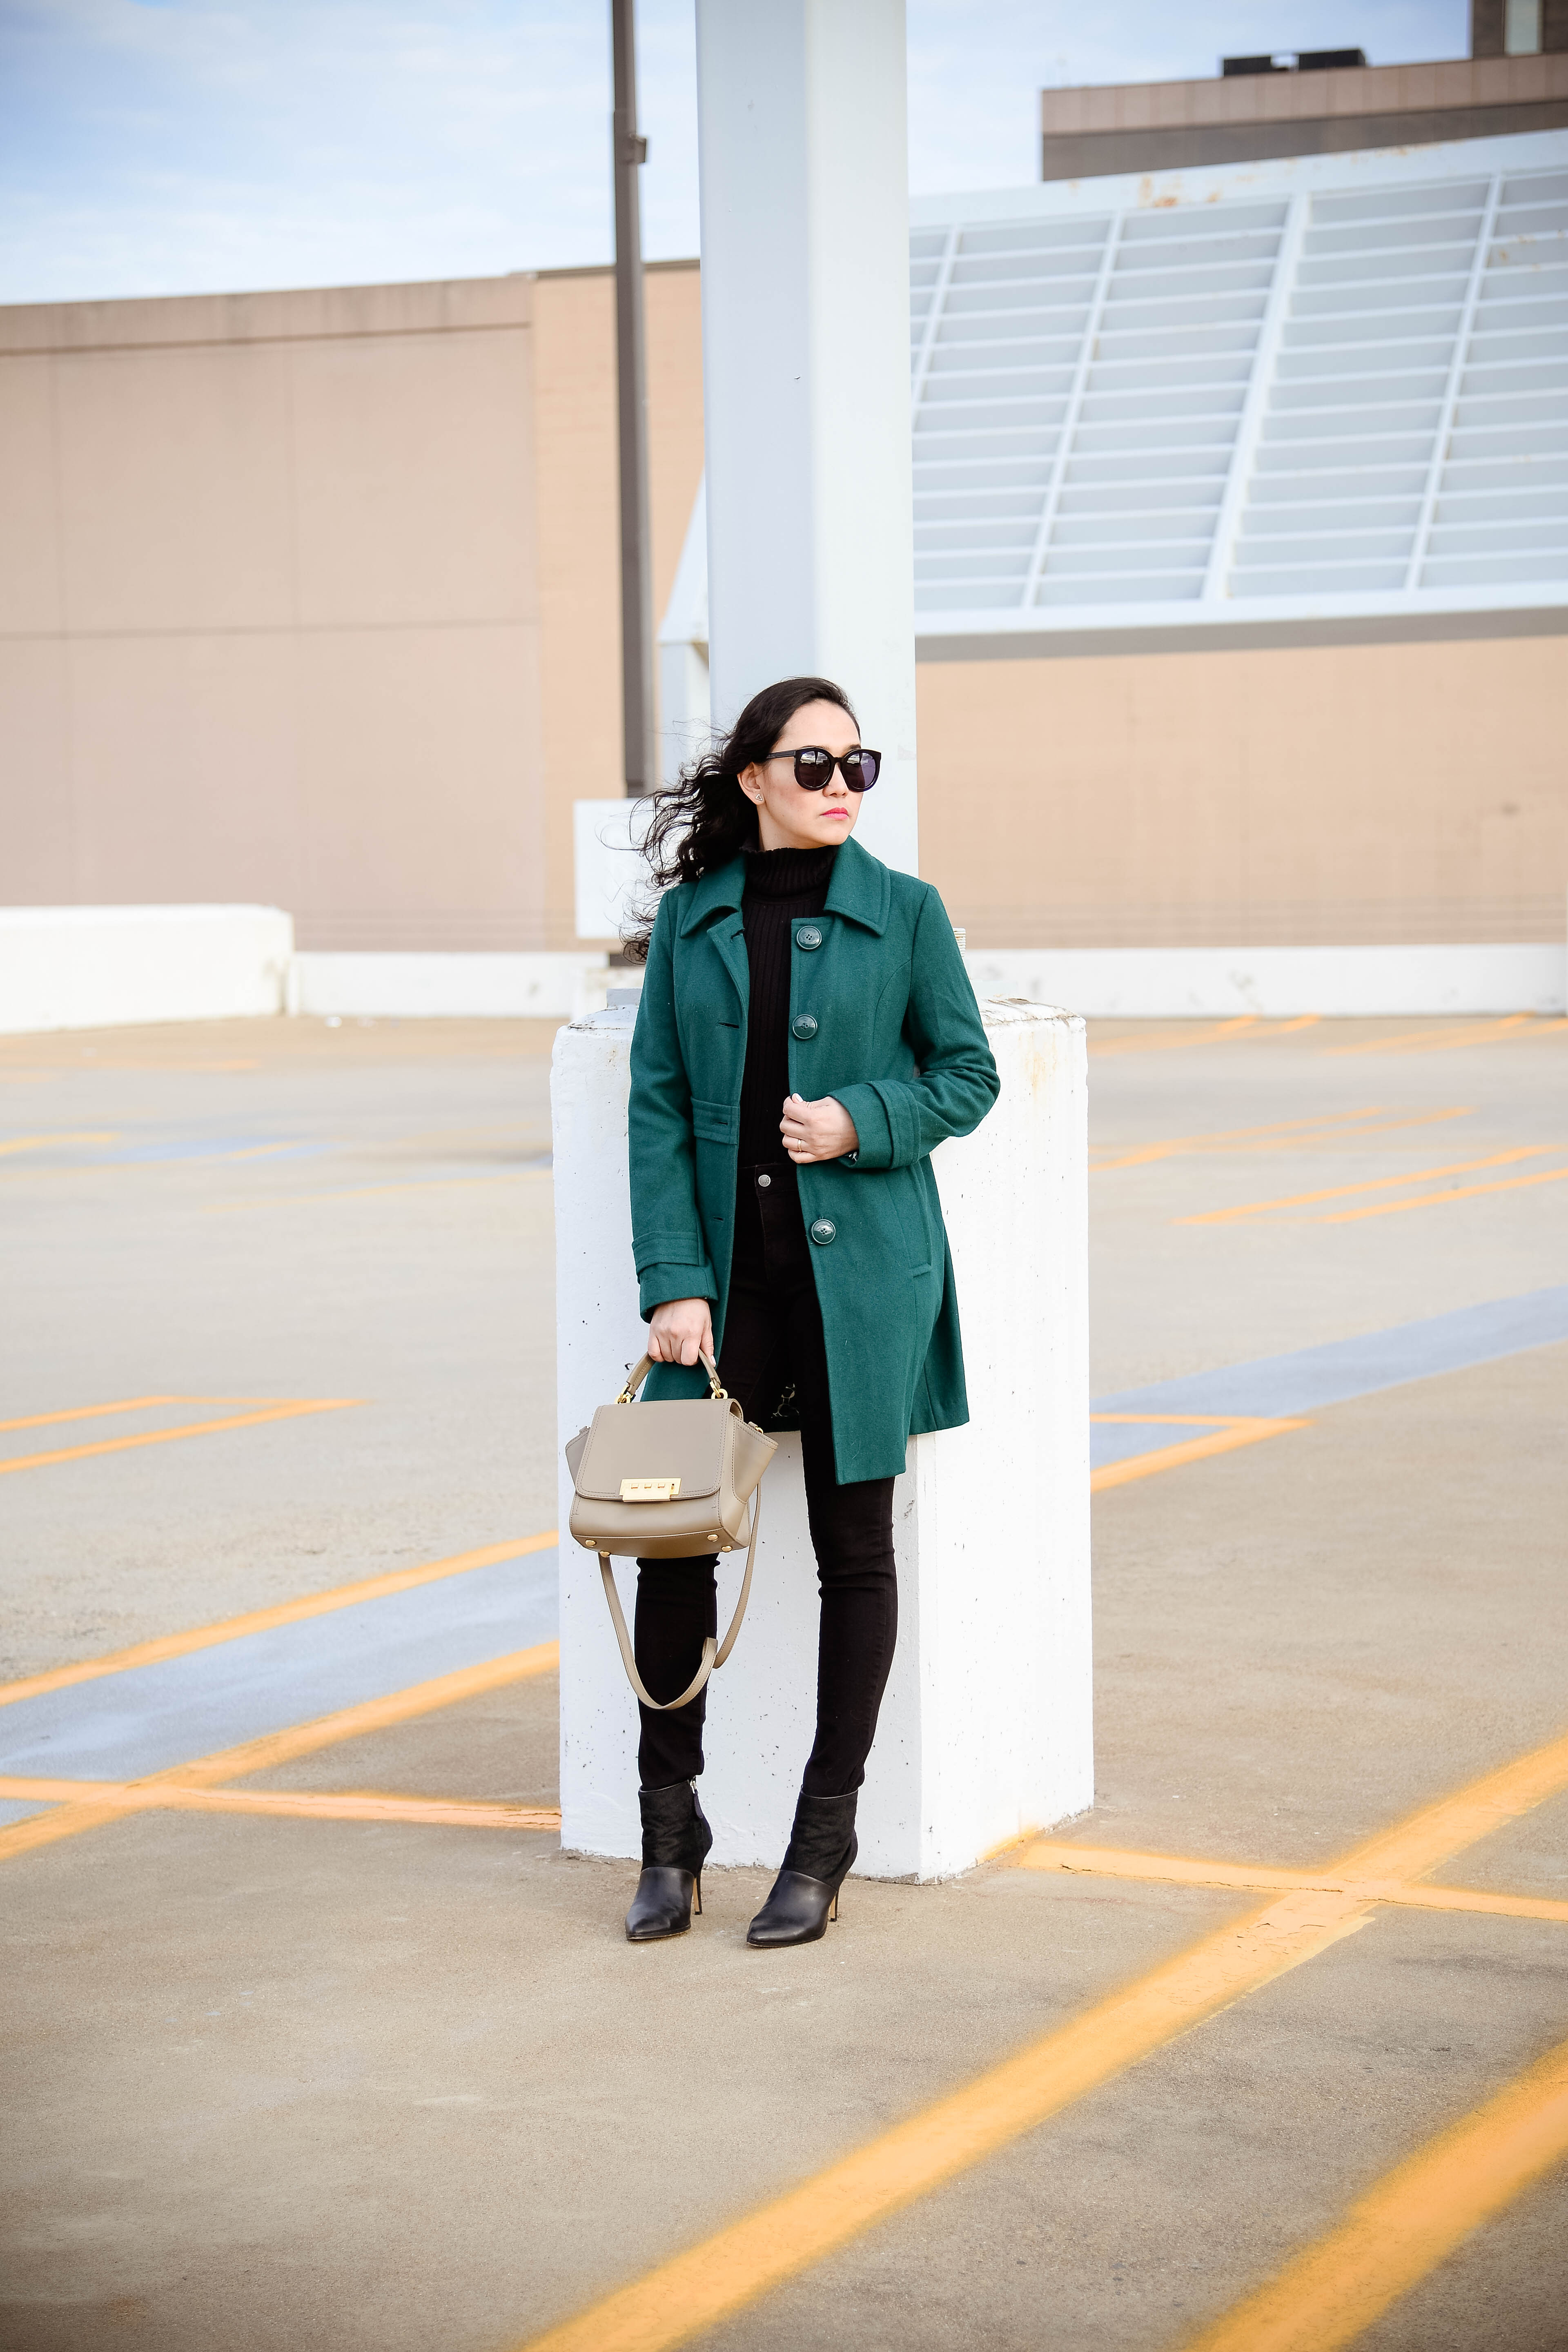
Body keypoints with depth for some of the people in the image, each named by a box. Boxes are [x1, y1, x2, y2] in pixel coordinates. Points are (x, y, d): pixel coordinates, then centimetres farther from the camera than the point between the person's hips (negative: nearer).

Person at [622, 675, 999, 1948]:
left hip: (862, 1268, -1)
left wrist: (864, 1122, -13)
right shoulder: (691, 918, 5)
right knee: (672, 1535, -1)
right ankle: (670, 1840, 14)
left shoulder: (903, 912, 1)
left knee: (855, 1546, 4)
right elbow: (657, 1105, 2)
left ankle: (824, 1844, 15)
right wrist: (673, 1282, -6)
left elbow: (969, 1071, 6)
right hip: (726, 1271, 2)